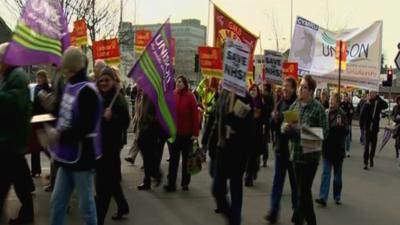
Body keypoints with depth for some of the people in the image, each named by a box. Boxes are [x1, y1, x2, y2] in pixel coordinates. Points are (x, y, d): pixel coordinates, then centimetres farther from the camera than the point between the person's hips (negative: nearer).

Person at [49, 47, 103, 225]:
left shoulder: (87, 91, -18)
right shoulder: (69, 87, 8)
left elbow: (86, 128, -23)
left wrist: (59, 136, -17)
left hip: (82, 156, -8)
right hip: (68, 155, 8)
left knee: (85, 204, 6)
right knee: (57, 200, 15)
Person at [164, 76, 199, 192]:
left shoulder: (190, 96, -9)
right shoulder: (172, 95, -1)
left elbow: (195, 115, -10)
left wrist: (195, 133, -13)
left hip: (187, 133, -2)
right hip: (174, 132, 2)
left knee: (186, 158, 12)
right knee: (173, 158, 5)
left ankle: (185, 182, 23)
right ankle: (171, 183, 9)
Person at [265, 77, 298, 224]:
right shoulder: (280, 104, 8)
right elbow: (273, 126, 9)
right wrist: (274, 119, -10)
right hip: (281, 147, 4)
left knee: (295, 180, 9)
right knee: (277, 180, 3)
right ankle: (274, 211, 4)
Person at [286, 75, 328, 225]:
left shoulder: (318, 108, -8)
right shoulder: (294, 105, 6)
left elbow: (324, 131, -10)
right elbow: (286, 127, 9)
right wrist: (286, 127, -12)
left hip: (310, 154, -5)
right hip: (296, 152, 5)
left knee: (303, 191, -1)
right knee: (304, 189, 16)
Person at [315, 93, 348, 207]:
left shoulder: (342, 115, -8)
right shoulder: (326, 113, 1)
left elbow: (346, 131, -12)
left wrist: (341, 125, -28)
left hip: (338, 149, -2)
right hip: (327, 148, 2)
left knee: (337, 174, 12)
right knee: (326, 173, -1)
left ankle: (337, 196, 25)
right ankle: (323, 197, -4)